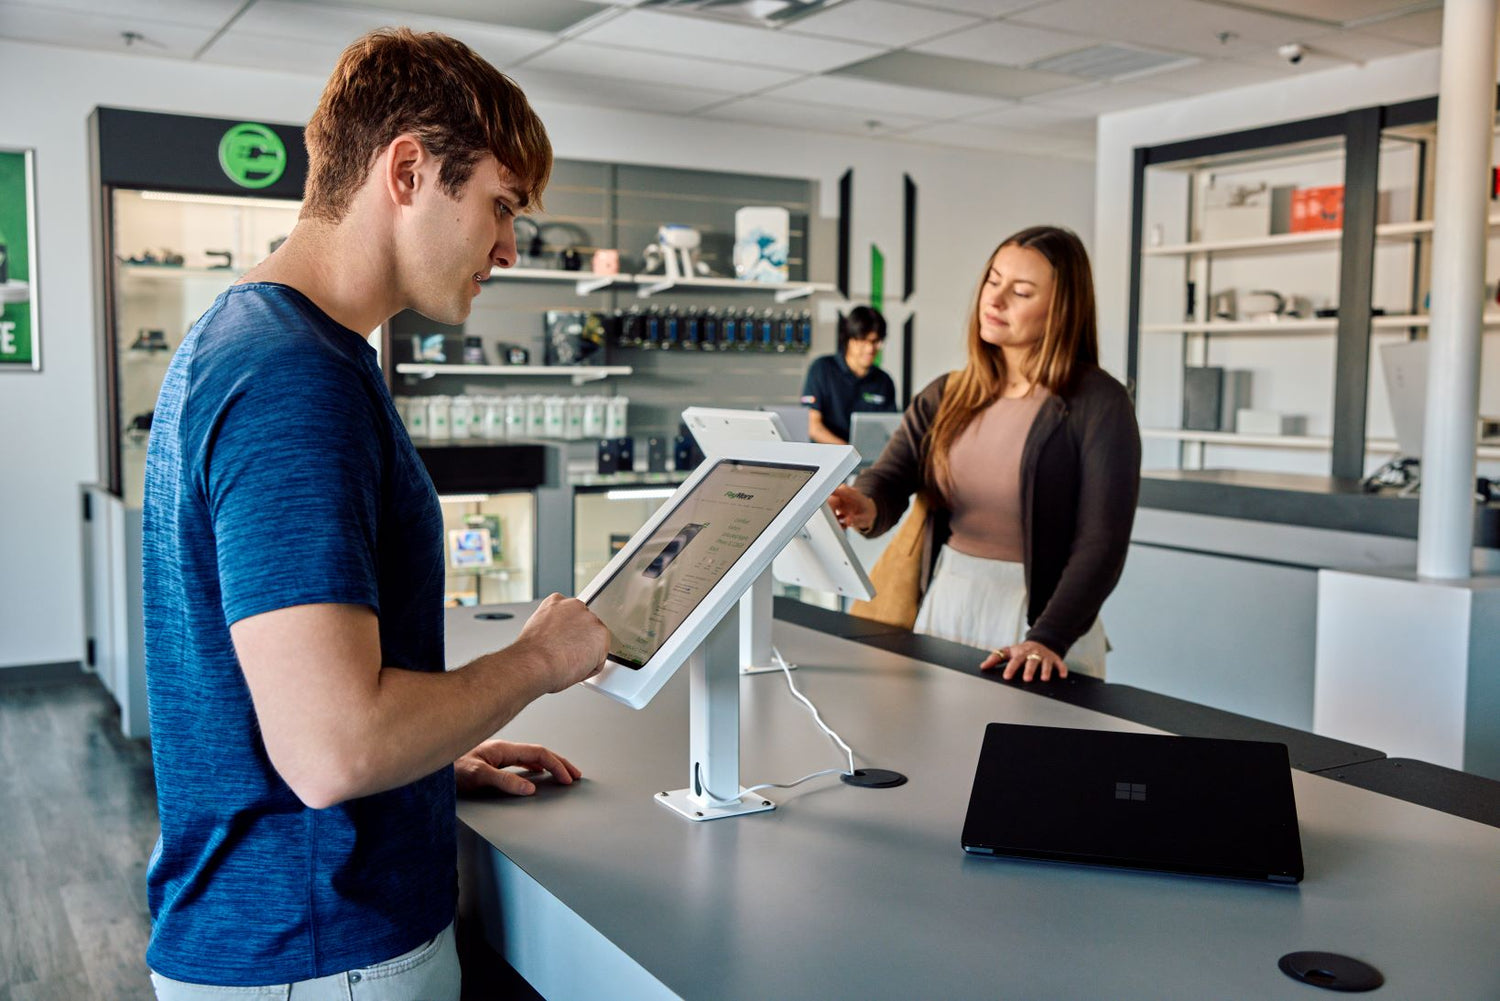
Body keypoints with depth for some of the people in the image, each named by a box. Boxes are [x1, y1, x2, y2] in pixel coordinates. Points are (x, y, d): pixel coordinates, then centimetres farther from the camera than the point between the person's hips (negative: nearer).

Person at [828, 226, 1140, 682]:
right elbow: (887, 479, -5)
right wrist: (866, 508, -28)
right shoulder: (946, 397, 6)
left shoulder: (1098, 403, -9)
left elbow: (1103, 543, -15)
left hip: (1039, 610, -4)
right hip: (943, 604, 4)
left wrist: (1048, 640, -25)